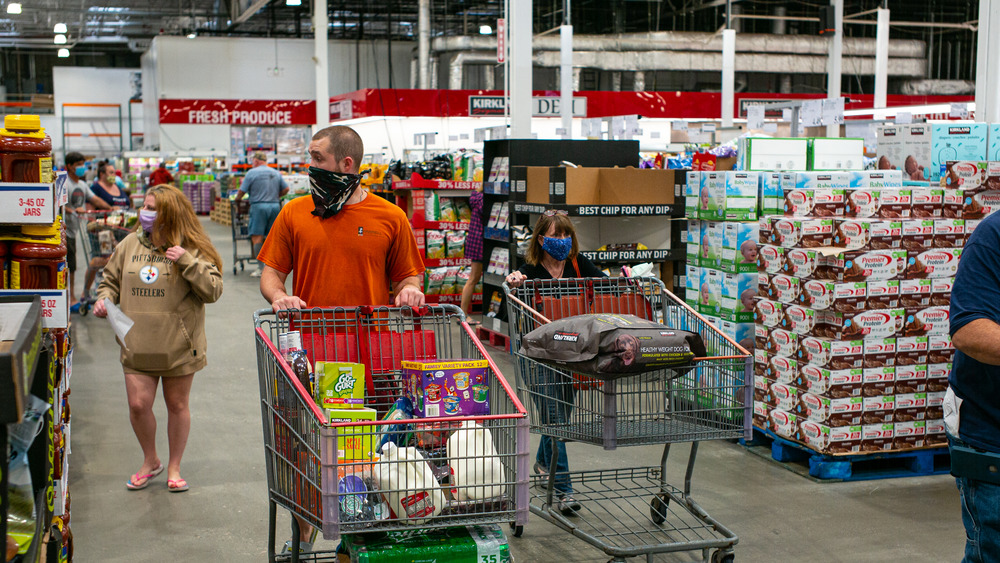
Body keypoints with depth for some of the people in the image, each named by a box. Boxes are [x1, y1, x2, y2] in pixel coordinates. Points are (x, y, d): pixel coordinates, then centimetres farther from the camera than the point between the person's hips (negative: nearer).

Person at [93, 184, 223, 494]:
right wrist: (104, 299, -2)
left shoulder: (192, 249, -5)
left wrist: (187, 262, -22)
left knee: (177, 405, 9)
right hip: (138, 345, 3)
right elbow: (111, 279, 19)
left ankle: (174, 467, 26)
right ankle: (150, 461, 24)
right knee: (138, 404, -2)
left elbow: (213, 291, -12)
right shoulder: (130, 245, 6)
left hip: (179, 346, -3)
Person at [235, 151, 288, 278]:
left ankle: (261, 268, -7)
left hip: (259, 206, -5)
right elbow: (286, 189, 11)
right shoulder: (276, 173, 12)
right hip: (275, 206, 5)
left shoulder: (252, 173, -3)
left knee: (257, 237, -3)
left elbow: (242, 191, -3)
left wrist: (237, 199, 16)